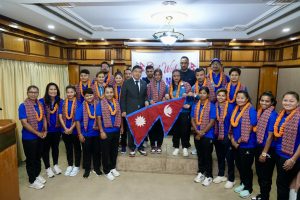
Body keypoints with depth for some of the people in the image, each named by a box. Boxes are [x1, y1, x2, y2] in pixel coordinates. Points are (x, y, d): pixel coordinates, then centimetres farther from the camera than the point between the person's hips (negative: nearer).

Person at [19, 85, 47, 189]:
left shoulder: (40, 104, 4)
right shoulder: (23, 106, -15)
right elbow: (24, 123, -20)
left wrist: (45, 131, -3)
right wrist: (37, 133, -18)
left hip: (40, 137, 6)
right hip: (29, 137, -6)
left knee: (38, 157, 19)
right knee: (30, 159, 7)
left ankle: (37, 175, 38)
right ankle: (32, 181, 22)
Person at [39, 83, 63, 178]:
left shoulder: (60, 101, -1)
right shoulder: (42, 101, -10)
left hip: (57, 129, 2)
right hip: (46, 130, -2)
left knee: (55, 147, 17)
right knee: (46, 148, 10)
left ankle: (56, 165, 36)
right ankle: (48, 168, 27)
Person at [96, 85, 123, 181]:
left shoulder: (117, 103, 2)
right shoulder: (101, 104, -10)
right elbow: (98, 118, -12)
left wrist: (121, 127, 10)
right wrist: (101, 131, -15)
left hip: (116, 131, 5)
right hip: (106, 131, -4)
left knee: (114, 150, 17)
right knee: (106, 151, 8)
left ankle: (113, 168, 35)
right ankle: (107, 171, 23)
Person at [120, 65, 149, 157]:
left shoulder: (144, 83, 8)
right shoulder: (126, 83, -2)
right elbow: (123, 98, -4)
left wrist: (146, 101, -8)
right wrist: (123, 110, -8)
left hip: (141, 110, 3)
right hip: (130, 110, -3)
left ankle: (140, 147, 25)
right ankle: (132, 148, 22)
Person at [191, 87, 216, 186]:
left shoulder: (211, 106, -10)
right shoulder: (195, 106, 3)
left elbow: (212, 122, -13)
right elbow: (193, 120, 3)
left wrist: (202, 133, -13)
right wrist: (197, 131, -10)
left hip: (207, 135, -4)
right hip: (197, 135, 4)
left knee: (207, 155, 6)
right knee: (200, 154, 16)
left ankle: (209, 176, 21)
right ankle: (201, 172, 32)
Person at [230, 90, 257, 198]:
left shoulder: (251, 110, -16)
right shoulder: (236, 110, 6)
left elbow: (250, 128, -18)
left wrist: (239, 141, -12)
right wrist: (233, 139, -1)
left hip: (247, 144, -6)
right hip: (236, 144, 7)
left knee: (246, 166, 7)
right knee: (239, 165, 18)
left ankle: (248, 188, 27)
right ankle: (243, 184, 38)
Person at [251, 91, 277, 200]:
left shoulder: (272, 115, -18)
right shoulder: (260, 112, 4)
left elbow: (270, 136, -18)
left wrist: (264, 153, -15)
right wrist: (259, 150, 12)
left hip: (268, 149, -7)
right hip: (259, 146, 7)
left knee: (266, 176, 9)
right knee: (259, 173, 19)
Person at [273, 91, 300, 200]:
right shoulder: (281, 115, 3)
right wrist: (276, 150, 11)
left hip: (290, 158, -6)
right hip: (279, 155, 6)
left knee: (281, 183, 8)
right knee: (282, 183, 19)